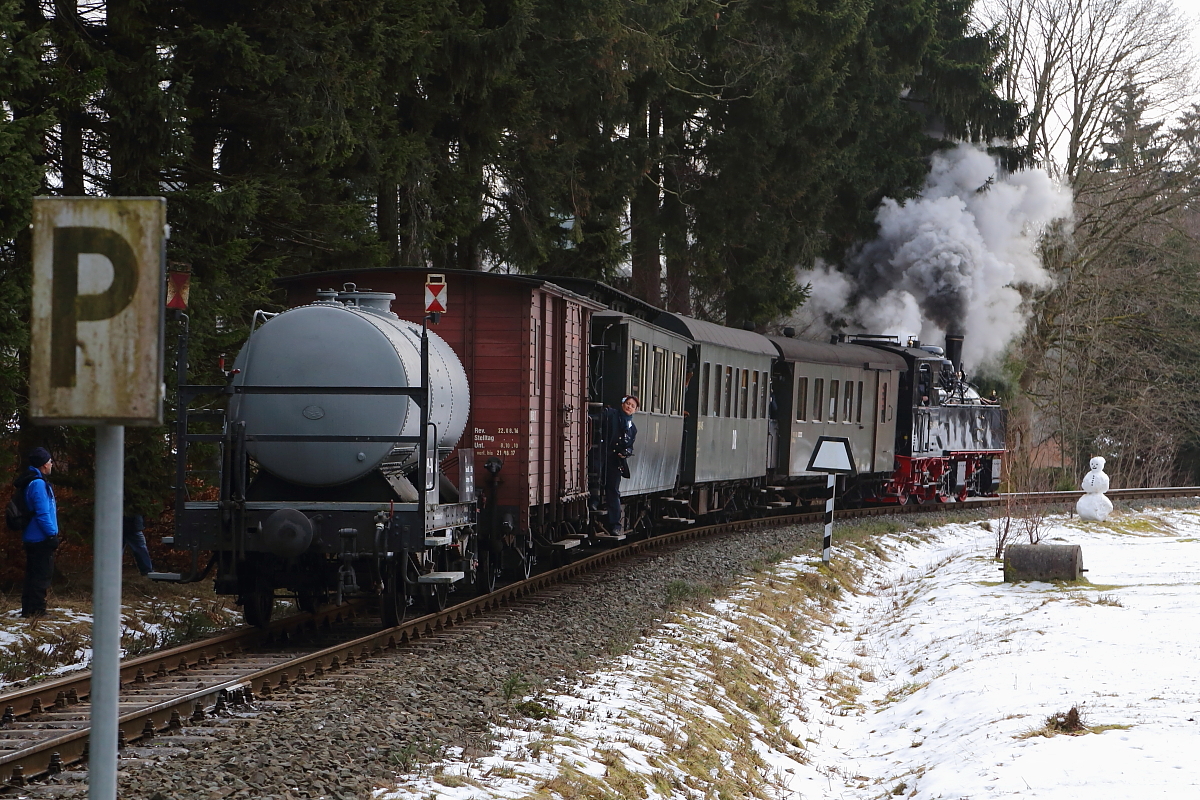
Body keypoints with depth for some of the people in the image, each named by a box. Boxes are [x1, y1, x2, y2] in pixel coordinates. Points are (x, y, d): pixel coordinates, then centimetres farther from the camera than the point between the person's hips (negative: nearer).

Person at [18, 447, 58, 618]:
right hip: (41, 538, -10)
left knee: (33, 575, 14)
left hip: (31, 538, 10)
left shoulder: (29, 481, 15)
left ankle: (28, 609, 16)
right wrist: (51, 534, -18)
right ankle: (37, 609, -7)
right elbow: (42, 513, -21)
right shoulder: (38, 483, -17)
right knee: (42, 574, -7)